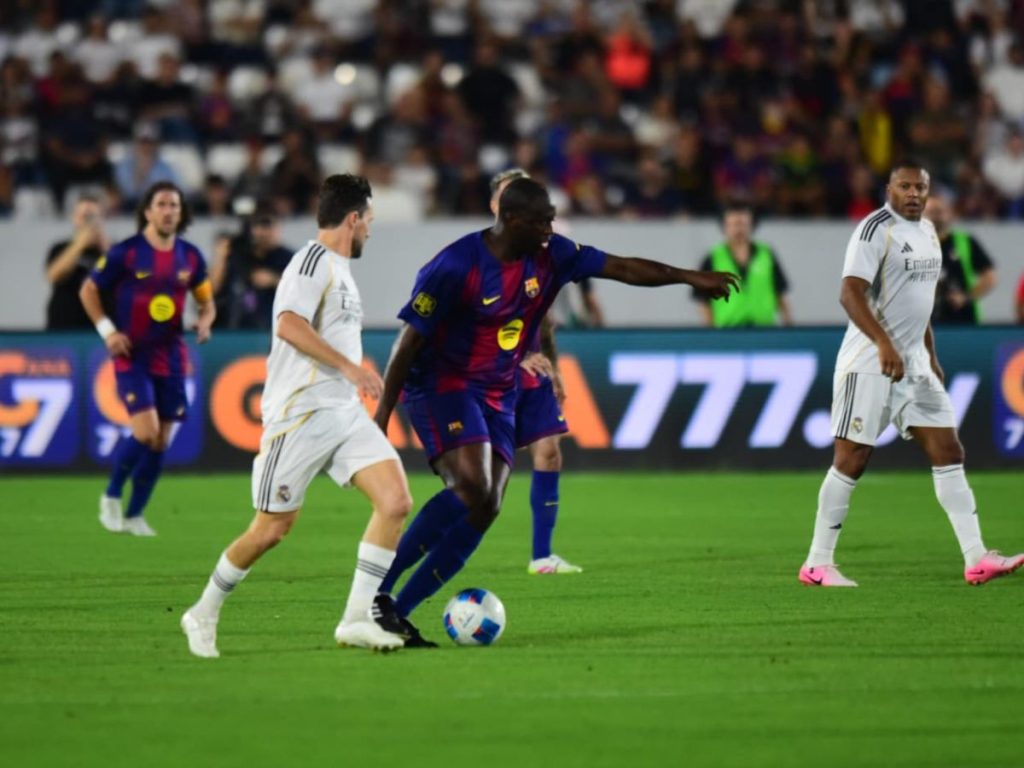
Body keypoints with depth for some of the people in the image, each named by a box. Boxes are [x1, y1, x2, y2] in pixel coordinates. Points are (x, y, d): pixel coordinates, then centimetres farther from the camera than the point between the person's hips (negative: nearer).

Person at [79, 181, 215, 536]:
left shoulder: (190, 257, 5)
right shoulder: (125, 253, -8)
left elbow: (207, 302, 16)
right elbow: (89, 290, 2)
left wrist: (204, 322, -6)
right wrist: (107, 330, -9)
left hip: (171, 358, 5)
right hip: (132, 357, -5)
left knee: (161, 441, 4)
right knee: (146, 432, -18)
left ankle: (134, 516, 18)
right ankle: (111, 496, 6)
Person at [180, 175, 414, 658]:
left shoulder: (339, 269, 19)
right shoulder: (313, 260, -11)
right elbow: (290, 325, -25)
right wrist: (349, 366, -25)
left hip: (345, 414, 9)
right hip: (301, 415, -9)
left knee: (396, 500, -9)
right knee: (272, 529, -3)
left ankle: (356, 619, -7)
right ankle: (204, 615, 17)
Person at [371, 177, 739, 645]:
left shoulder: (551, 256, -1)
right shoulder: (457, 267, -18)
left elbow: (622, 268, 2)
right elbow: (411, 339, -14)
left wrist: (688, 277, -9)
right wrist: (383, 411, -14)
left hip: (498, 396, 7)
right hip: (442, 385, -7)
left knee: (484, 509, -7)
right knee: (472, 489, -26)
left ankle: (397, 614, -4)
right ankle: (374, 592, -21)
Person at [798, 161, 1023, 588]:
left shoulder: (927, 230, 14)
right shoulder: (876, 229, -13)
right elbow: (851, 293, -22)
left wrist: (931, 356, 23)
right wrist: (884, 344, -33)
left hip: (913, 362, 8)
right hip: (869, 363, -8)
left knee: (948, 452, 2)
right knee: (851, 459, -6)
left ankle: (976, 560, 1)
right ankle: (817, 564, 2)